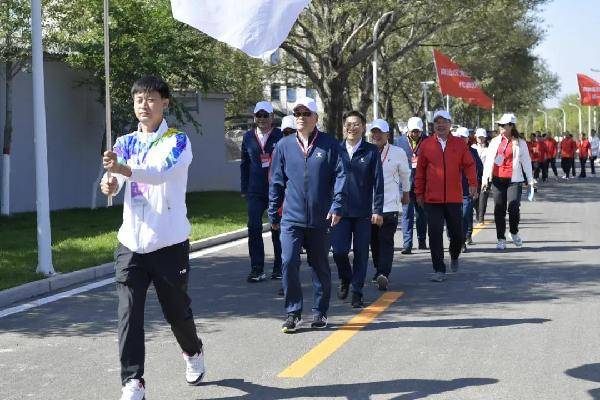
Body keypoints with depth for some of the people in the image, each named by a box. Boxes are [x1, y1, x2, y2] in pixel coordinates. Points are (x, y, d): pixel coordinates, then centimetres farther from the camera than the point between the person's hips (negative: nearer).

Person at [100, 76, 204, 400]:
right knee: (128, 313, -8)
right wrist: (110, 183, -34)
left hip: (169, 243, -3)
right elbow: (115, 180, -7)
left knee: (177, 310, 11)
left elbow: (160, 172, -25)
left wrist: (122, 169, -43)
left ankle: (193, 353, 41)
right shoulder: (125, 143, 10)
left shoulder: (177, 141, -4)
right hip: (131, 242, 3)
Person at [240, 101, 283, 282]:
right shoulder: (248, 137, 9)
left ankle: (279, 268, 17)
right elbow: (244, 164, 15)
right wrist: (244, 189, 12)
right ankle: (257, 270, 2)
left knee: (277, 229, 6)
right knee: (254, 228, -3)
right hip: (256, 191, 3)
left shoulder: (281, 136, -2)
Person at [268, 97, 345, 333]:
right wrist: (273, 214, 11)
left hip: (320, 219, 0)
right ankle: (293, 313, 0)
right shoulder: (284, 146, 6)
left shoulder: (329, 145, 1)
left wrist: (336, 206, -13)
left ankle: (320, 312, 23)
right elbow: (276, 181, 10)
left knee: (320, 267, 10)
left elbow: (340, 176, -3)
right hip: (291, 218, 1)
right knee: (289, 263, -11)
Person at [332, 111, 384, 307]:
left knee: (361, 253, 3)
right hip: (340, 210, 1)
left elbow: (378, 182, -1)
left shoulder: (371, 151, 1)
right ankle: (345, 279, 24)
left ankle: (357, 293, 13)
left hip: (363, 211, -1)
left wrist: (377, 210, -7)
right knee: (339, 250, -5)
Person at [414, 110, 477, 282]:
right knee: (435, 234, -5)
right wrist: (419, 193, 8)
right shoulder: (426, 144, 3)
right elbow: (420, 170, 8)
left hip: (454, 198, 1)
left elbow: (469, 164, 3)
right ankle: (439, 270, 1)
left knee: (457, 233, 9)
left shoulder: (459, 144, 4)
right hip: (432, 198, -1)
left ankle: (454, 256, 40)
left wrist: (473, 183, -12)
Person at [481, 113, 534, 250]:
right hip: (497, 180, 2)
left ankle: (514, 233, 15)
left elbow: (526, 161, 8)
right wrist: (485, 177, 4)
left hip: (514, 180, -2)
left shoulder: (520, 143, 4)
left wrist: (530, 180, 6)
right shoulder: (495, 141, 10)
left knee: (514, 207, -13)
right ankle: (501, 239, 11)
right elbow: (488, 160, 11)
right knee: (499, 210, 2)